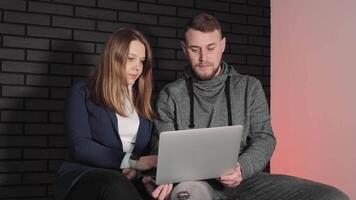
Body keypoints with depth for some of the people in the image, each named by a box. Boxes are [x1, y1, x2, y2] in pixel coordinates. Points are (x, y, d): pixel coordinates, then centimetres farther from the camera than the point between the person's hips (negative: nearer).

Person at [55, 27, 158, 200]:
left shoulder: (142, 101, 19)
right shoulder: (82, 93, 6)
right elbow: (80, 146, -8)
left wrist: (137, 168, -12)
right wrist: (132, 161, -16)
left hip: (128, 181, 3)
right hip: (82, 176, -2)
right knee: (117, 185, -38)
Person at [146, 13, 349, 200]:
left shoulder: (249, 87, 12)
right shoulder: (171, 95, 9)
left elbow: (264, 138, 5)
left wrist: (242, 168, -16)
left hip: (247, 178, 2)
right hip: (197, 183, -2)